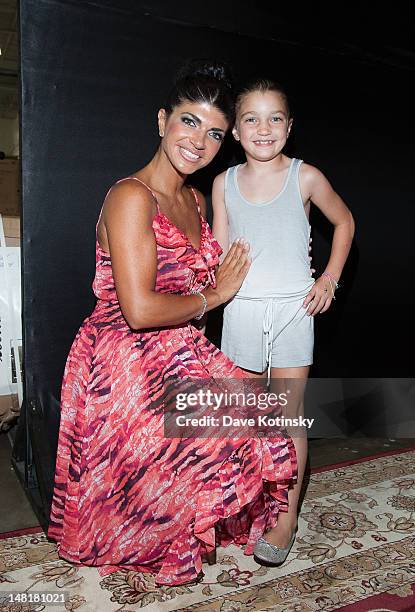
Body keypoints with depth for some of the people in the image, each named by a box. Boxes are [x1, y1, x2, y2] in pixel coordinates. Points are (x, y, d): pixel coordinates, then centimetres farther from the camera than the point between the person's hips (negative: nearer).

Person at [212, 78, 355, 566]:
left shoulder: (306, 178, -2)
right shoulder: (225, 183, 4)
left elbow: (344, 222, 11)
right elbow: (219, 252, 7)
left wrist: (330, 278, 3)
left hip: (292, 309, -2)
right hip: (241, 310, 3)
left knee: (288, 415, 2)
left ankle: (287, 517, 16)